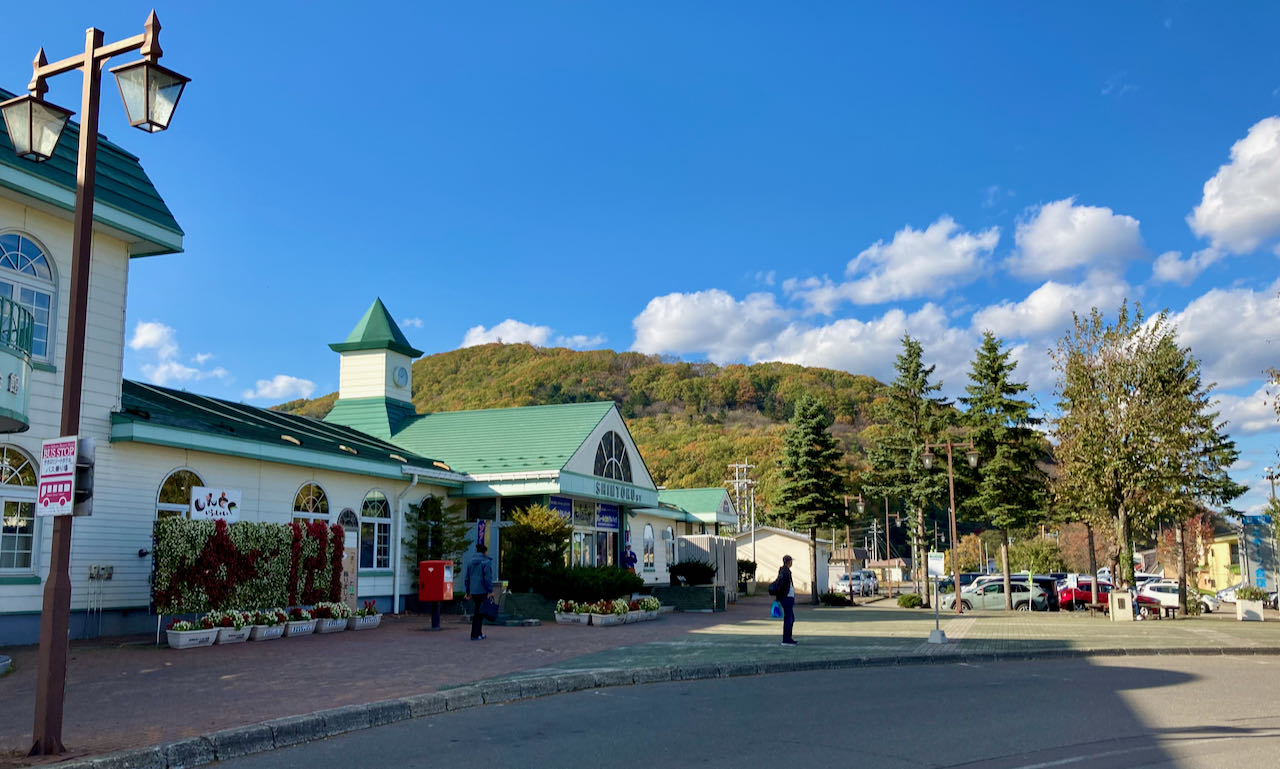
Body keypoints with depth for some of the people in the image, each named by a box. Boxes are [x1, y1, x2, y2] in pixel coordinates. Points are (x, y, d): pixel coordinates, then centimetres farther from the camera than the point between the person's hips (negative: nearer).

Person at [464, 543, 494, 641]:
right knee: (479, 613, -2)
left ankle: (478, 633, 22)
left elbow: (467, 578, 16)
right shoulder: (486, 562, -9)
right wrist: (490, 591, -13)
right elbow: (488, 578, -16)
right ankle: (475, 635, -1)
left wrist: (468, 592, 22)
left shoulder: (471, 562, 13)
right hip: (482, 591, -7)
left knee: (478, 612, 17)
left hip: (473, 591, 7)